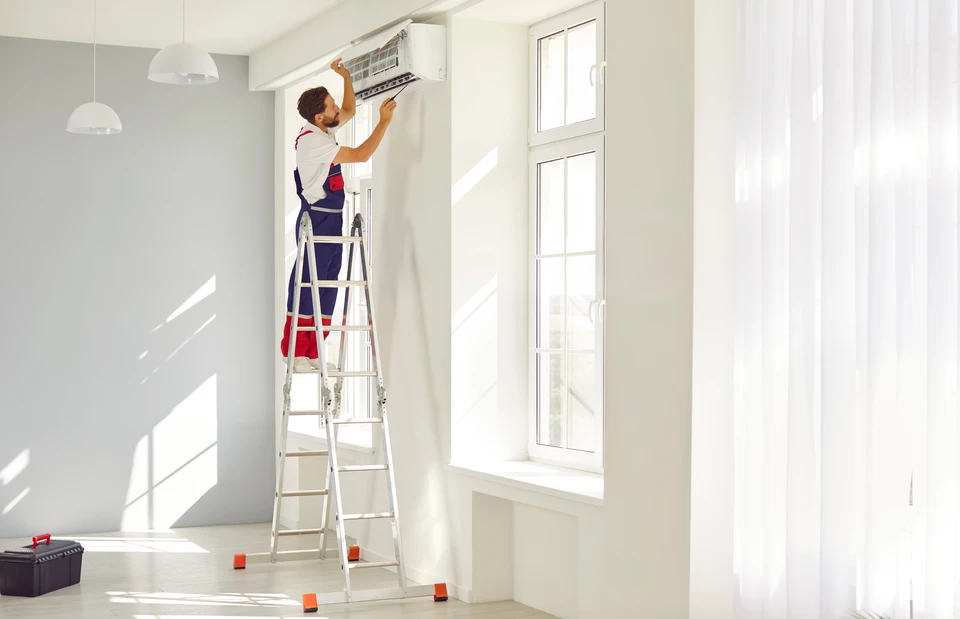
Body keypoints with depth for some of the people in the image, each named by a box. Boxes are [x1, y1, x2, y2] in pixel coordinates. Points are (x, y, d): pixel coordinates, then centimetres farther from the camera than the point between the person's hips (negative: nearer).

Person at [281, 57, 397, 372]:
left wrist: (345, 76, 15)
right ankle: (294, 351, -2)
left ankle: (313, 352, 10)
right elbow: (360, 155, -22)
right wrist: (384, 121, -17)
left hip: (332, 219, 9)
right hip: (316, 219, -9)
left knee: (327, 287, 8)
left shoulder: (324, 130, 10)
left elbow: (350, 110, 27)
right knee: (307, 285, -6)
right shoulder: (312, 141, -18)